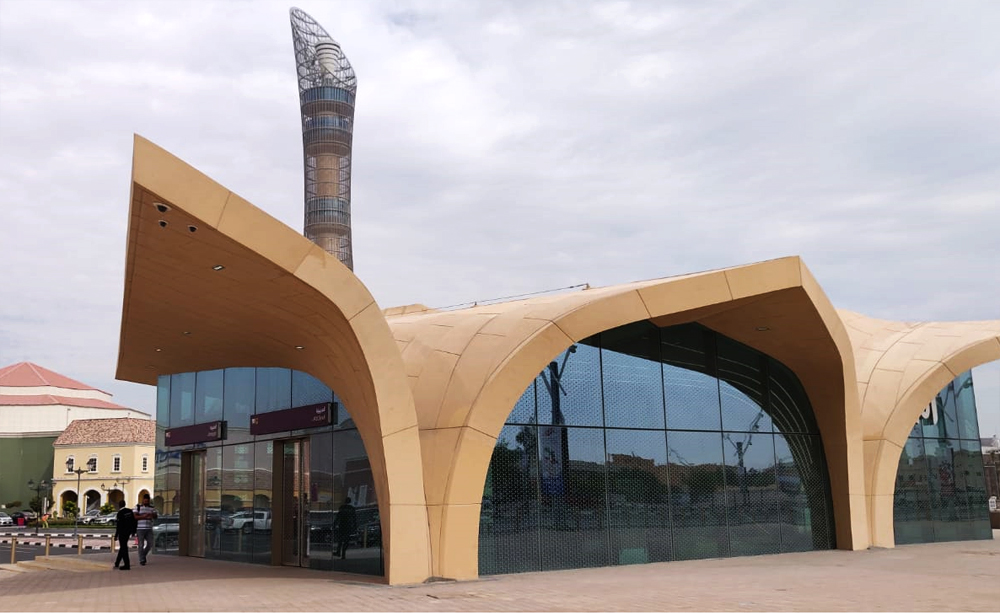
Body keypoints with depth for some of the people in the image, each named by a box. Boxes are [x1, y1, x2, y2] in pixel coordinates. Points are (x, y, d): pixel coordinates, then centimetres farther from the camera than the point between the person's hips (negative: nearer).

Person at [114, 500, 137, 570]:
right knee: (123, 547, 17)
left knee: (123, 548, -4)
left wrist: (116, 535, -13)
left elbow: (119, 525, -19)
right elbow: (134, 521, 9)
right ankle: (117, 563, 28)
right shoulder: (130, 511, 5)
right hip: (128, 531, 8)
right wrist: (133, 530, 18)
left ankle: (127, 565, -5)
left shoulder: (120, 513, -17)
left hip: (122, 532, -8)